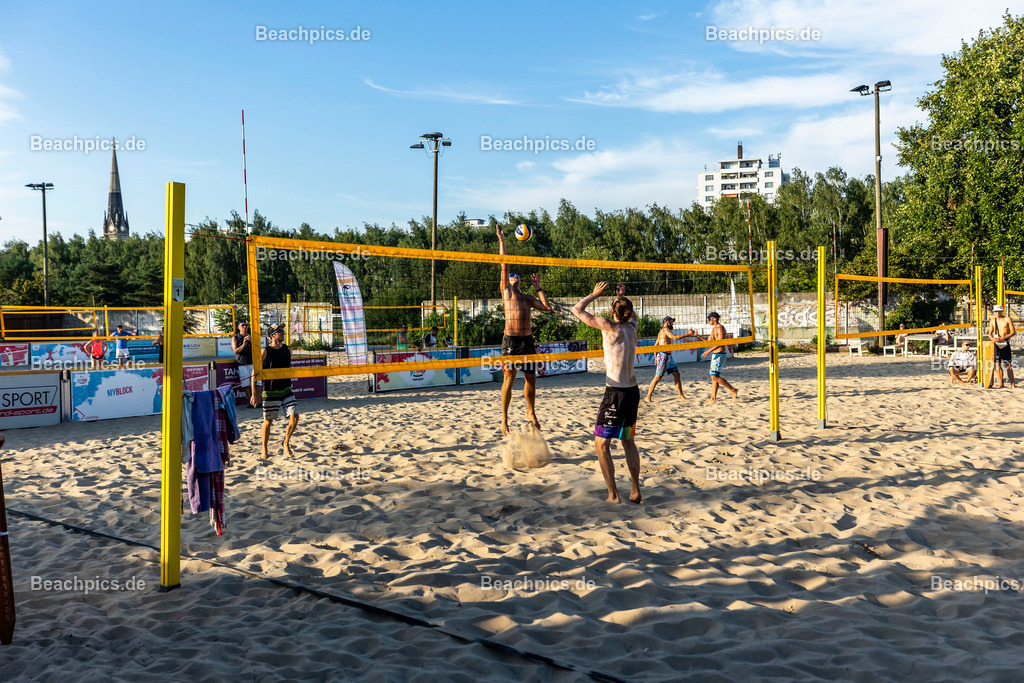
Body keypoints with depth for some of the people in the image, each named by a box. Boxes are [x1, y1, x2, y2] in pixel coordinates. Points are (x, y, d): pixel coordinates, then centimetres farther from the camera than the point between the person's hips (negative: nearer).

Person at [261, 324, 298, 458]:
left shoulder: (287, 349, 7)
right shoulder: (265, 351, -8)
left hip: (286, 390, 4)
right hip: (270, 392, -4)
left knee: (294, 417, -6)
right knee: (268, 421, 3)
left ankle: (286, 443, 14)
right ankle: (264, 450, 18)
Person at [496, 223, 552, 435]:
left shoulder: (528, 298, 20)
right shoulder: (506, 291, 8)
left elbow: (547, 307, 11)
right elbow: (504, 265, 5)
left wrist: (538, 288, 17)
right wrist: (501, 241, 5)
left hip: (527, 340, 4)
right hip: (510, 340, -4)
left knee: (531, 378, 8)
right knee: (509, 378, -4)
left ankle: (531, 412, 27)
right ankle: (504, 418, 5)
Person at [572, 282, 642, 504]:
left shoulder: (609, 326, -13)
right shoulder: (632, 326, 5)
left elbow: (577, 310, -4)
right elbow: (633, 315, 33)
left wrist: (595, 294, 8)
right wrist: (623, 297, 31)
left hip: (616, 393, -7)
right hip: (633, 391, 7)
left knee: (601, 443, 2)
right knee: (628, 441, 19)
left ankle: (613, 495, 0)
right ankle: (635, 492, 22)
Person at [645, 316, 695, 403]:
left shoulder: (661, 331, 20)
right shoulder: (665, 329, -10)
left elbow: (656, 345, 23)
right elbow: (675, 338, -24)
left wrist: (656, 358, 23)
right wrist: (687, 334, -18)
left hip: (668, 357, 10)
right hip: (663, 356, -10)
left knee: (677, 375, 7)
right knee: (658, 377, -8)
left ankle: (681, 396, 10)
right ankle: (648, 397, -4)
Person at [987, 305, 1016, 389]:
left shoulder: (1007, 320, -1)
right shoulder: (992, 321, 12)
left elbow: (1013, 332, -5)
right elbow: (990, 333, 17)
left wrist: (1002, 338, -16)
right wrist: (992, 338, -6)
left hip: (1005, 343, -4)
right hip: (996, 344, 4)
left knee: (1008, 365, -7)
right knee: (997, 364, 3)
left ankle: (1012, 384, -4)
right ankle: (1000, 384, 10)